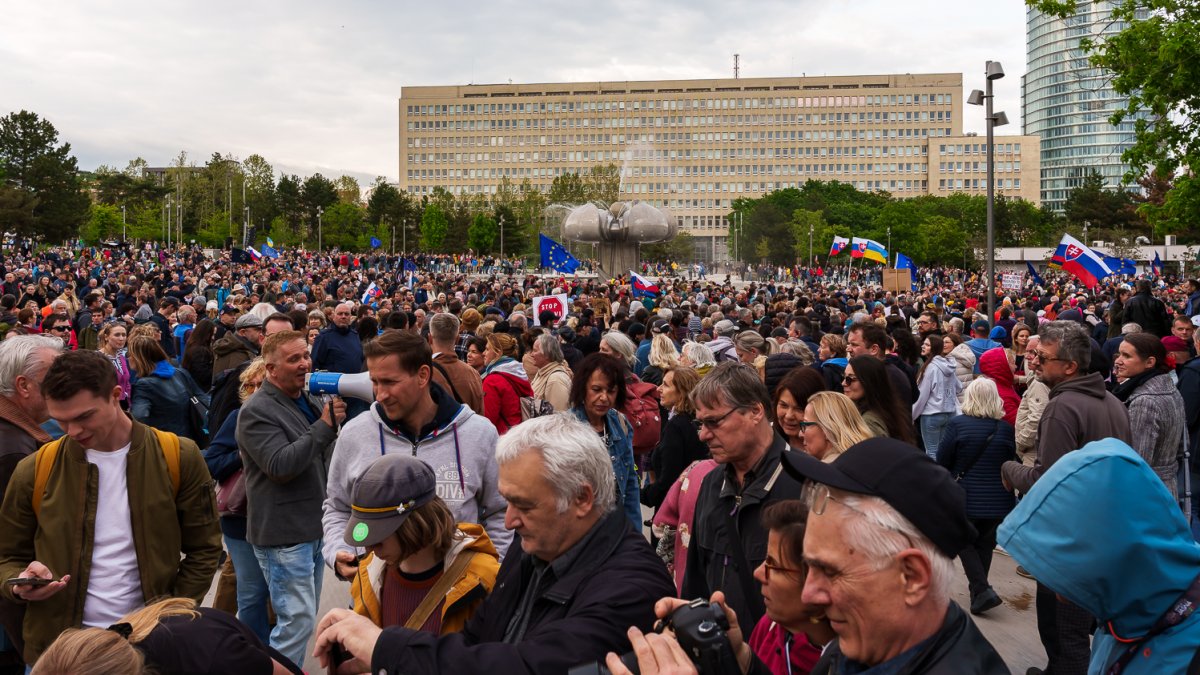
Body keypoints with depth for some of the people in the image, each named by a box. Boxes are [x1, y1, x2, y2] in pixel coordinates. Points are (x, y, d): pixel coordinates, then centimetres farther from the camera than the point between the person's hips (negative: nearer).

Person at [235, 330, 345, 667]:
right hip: (283, 531, -9)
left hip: (313, 525, 9)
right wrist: (324, 426, -27)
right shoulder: (257, 411, -15)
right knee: (298, 619, -7)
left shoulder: (310, 401, 11)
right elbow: (280, 466, -26)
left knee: (304, 616, 18)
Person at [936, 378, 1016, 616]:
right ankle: (977, 590, 24)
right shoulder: (1006, 428, -2)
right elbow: (1011, 463, 8)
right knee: (985, 545, 16)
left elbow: (942, 461, -8)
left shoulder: (957, 425, -12)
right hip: (999, 500, 3)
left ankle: (982, 590, -5)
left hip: (965, 496, -3)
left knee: (964, 543, 11)